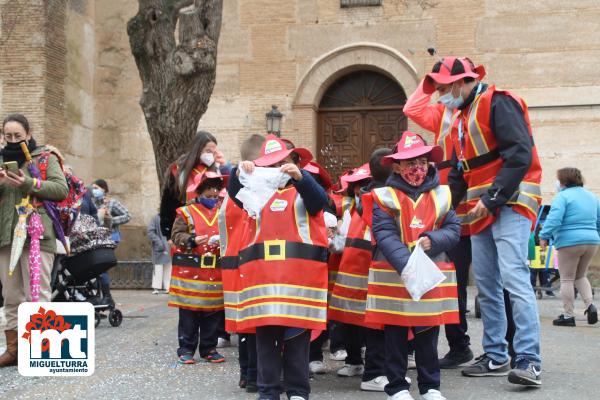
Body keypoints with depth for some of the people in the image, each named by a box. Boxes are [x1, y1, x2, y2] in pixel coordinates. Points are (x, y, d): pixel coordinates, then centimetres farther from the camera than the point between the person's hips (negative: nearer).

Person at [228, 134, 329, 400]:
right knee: (265, 333, 3)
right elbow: (236, 195, 5)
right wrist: (240, 174, -14)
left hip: (298, 274, -3)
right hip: (262, 274, 3)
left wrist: (300, 177, -27)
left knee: (297, 333, 0)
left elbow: (320, 201, -12)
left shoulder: (303, 190, 9)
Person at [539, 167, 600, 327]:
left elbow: (554, 219, -19)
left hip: (569, 243, -7)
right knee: (580, 276, 21)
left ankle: (568, 316, 2)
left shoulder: (563, 196, -9)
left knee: (567, 279, 2)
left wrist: (544, 236, -12)